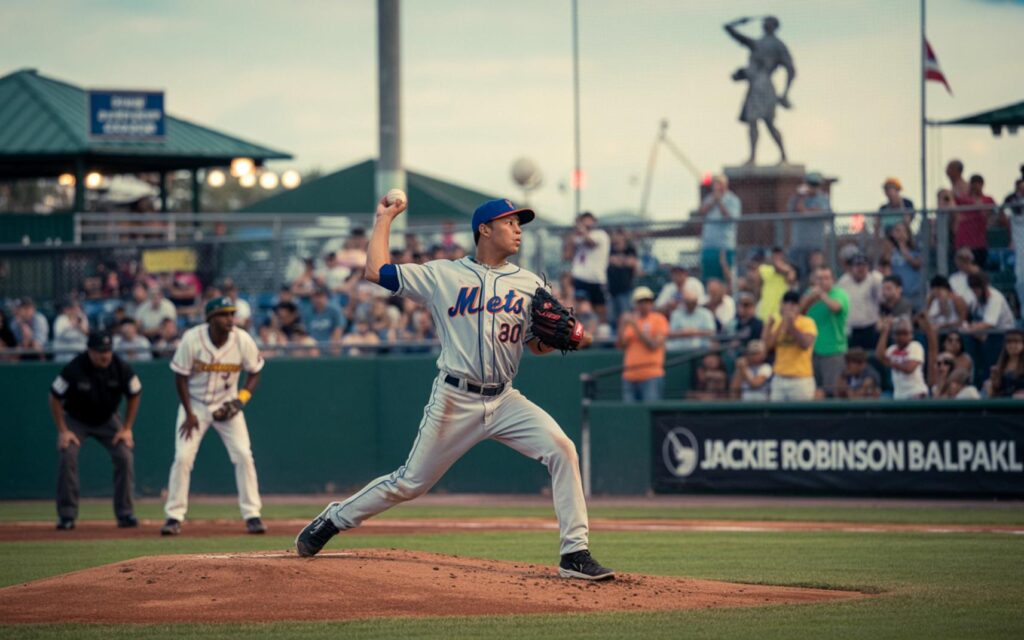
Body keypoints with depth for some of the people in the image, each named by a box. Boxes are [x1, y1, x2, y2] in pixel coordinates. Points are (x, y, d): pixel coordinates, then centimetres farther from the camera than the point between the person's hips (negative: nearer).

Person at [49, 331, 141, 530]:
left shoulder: (121, 368, -21)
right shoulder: (73, 369, -29)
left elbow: (135, 395, -3)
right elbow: (55, 397, -16)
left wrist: (127, 428, -5)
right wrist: (62, 431, -17)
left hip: (108, 420, 2)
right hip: (75, 420, -2)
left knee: (125, 457, -13)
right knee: (68, 457, -21)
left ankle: (125, 513, -2)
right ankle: (66, 515, -11)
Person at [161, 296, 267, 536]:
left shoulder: (243, 341, -16)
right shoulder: (192, 339, -21)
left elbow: (254, 373, -2)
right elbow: (181, 377, -10)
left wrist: (240, 400, -17)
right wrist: (189, 414, -13)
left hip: (227, 406, 1)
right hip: (195, 404, -1)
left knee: (243, 455, -9)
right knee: (183, 457, -10)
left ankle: (252, 515, 1)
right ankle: (174, 517, 0)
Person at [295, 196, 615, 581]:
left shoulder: (529, 284, 11)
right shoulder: (443, 275, 1)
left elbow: (537, 345, 13)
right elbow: (377, 271, 0)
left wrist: (567, 337, -8)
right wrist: (384, 219, 10)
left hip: (504, 401, 3)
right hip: (455, 401, -3)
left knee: (561, 449, -19)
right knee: (410, 483, 4)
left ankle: (575, 555, -17)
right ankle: (333, 520, 27)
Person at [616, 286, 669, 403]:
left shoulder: (658, 319, 4)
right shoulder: (630, 320, 17)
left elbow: (654, 346, -8)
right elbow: (620, 345, 8)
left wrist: (636, 326, -10)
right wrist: (622, 326, -6)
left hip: (651, 376, -5)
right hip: (630, 377, 5)